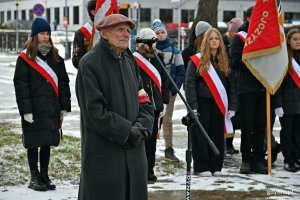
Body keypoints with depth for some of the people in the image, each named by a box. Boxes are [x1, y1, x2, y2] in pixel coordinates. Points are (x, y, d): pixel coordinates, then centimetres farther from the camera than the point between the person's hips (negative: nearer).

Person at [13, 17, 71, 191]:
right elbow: (20, 86, -9)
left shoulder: (55, 57, 9)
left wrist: (64, 107, 5)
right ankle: (35, 177, 14)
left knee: (47, 143, 10)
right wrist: (26, 110, -14)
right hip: (34, 111, -4)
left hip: (52, 110, 4)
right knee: (33, 144, 4)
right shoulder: (25, 58, -5)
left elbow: (63, 83, 10)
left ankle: (44, 175, 21)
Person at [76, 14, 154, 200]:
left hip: (134, 151, 7)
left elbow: (144, 100, 13)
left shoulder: (130, 61, 12)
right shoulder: (90, 63, -11)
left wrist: (142, 127, -5)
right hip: (103, 154, -7)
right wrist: (128, 131, -14)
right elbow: (94, 111, -15)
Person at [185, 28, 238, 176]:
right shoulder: (196, 60, 0)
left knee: (217, 135, 5)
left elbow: (232, 84, 11)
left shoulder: (224, 61, 11)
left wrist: (232, 106, 3)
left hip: (219, 105, 3)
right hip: (202, 104, -3)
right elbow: (189, 84, -4)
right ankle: (201, 167, 7)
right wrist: (192, 106, -12)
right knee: (201, 135, -1)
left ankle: (216, 167, 14)